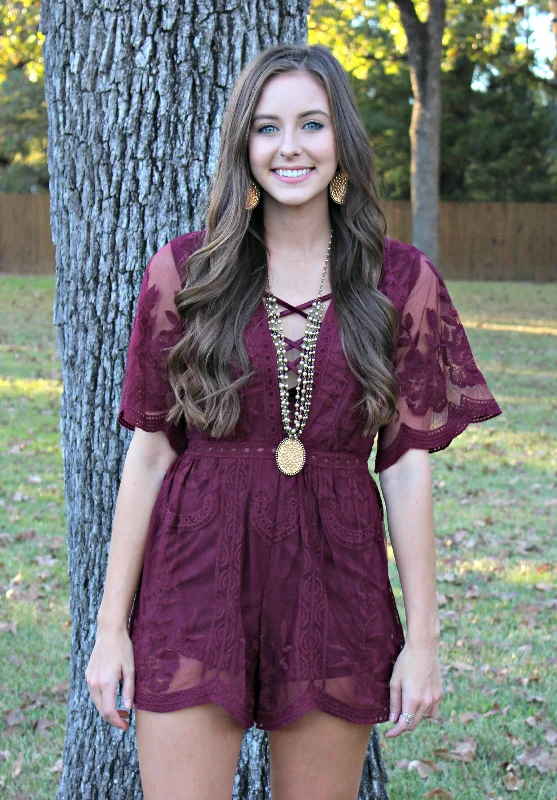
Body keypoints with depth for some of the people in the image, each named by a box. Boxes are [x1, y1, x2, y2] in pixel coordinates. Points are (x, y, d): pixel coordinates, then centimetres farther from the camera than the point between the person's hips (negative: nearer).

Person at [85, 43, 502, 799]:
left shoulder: (402, 281, 2)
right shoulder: (183, 272, 1)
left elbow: (408, 467, 2)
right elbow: (149, 453, 2)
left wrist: (422, 638, 0)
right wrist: (112, 624, 0)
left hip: (334, 582, 1)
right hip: (198, 575, 0)